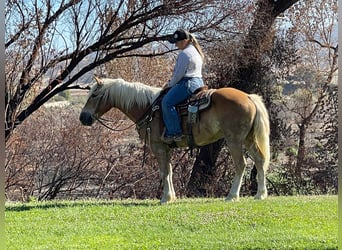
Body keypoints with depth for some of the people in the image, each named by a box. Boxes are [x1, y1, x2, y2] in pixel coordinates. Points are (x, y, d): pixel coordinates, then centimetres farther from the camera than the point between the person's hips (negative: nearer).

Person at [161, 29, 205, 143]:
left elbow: (179, 73, -14)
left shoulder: (184, 54, -14)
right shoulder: (195, 51, 20)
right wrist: (171, 83, 25)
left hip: (188, 83, -12)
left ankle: (175, 133, -22)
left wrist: (170, 84, 2)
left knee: (167, 102, -18)